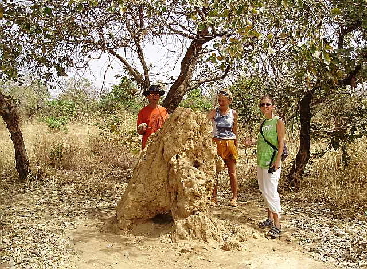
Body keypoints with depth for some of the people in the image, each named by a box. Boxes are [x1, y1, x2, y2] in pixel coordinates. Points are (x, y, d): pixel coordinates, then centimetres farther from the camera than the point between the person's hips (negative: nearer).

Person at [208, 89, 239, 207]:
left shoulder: (233, 113, 6)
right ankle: (214, 197, 13)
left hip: (230, 143, 1)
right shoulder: (214, 112, 1)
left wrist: (236, 146, 13)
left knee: (232, 172, 6)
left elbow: (235, 131, 12)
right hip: (217, 143, -1)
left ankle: (234, 197, 16)